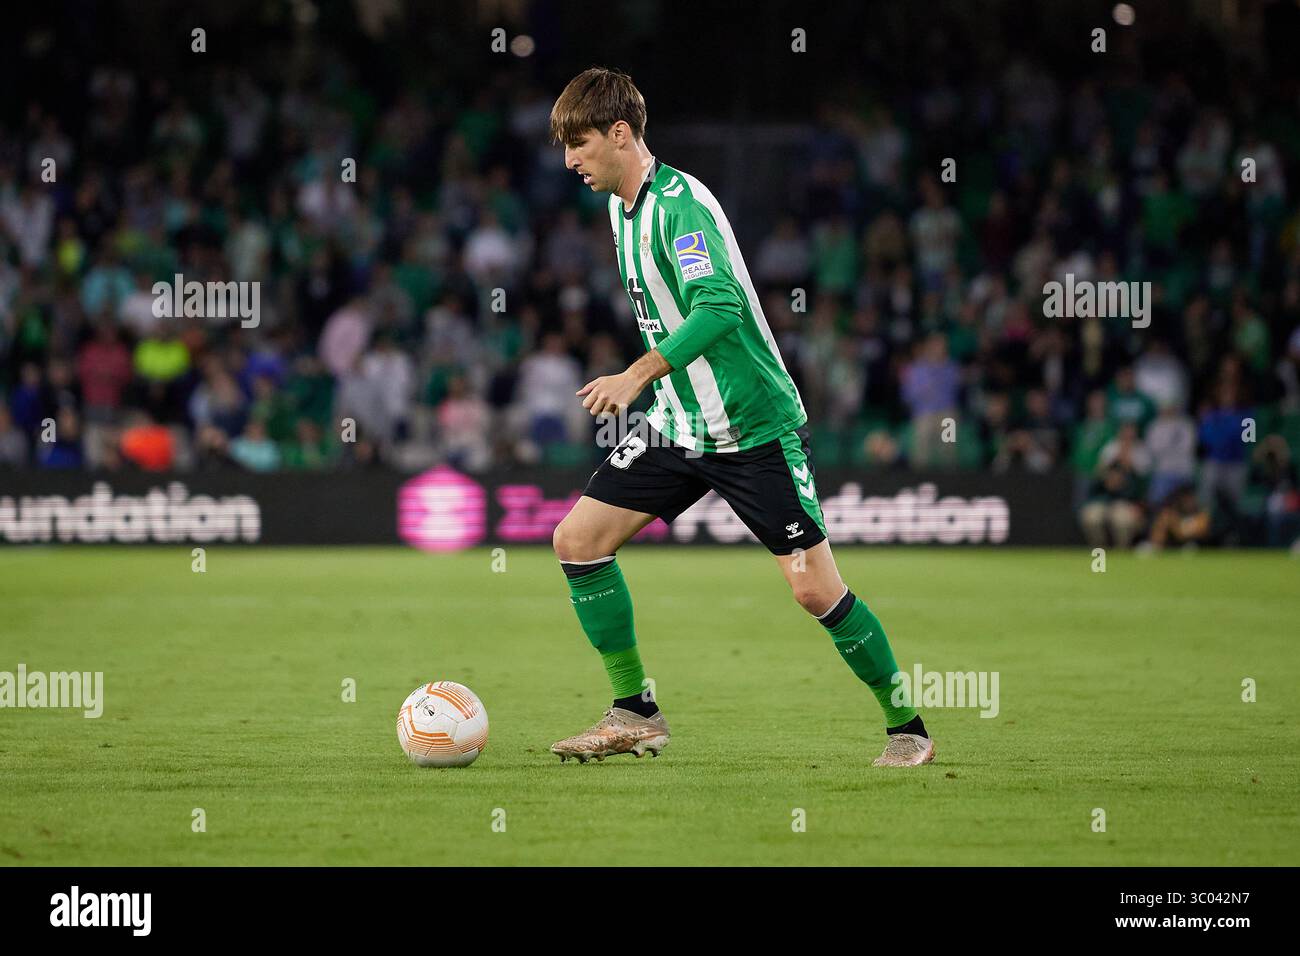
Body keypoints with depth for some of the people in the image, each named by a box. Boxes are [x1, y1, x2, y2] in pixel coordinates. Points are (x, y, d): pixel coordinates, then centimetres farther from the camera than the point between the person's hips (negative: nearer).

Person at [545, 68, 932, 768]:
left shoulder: (679, 201, -19)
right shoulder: (622, 205, 8)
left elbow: (719, 307, -33)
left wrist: (638, 375, -39)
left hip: (755, 427, -8)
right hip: (678, 426, 8)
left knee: (815, 589, -10)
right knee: (577, 539, -3)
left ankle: (907, 728, 7)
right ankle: (634, 715, 5)